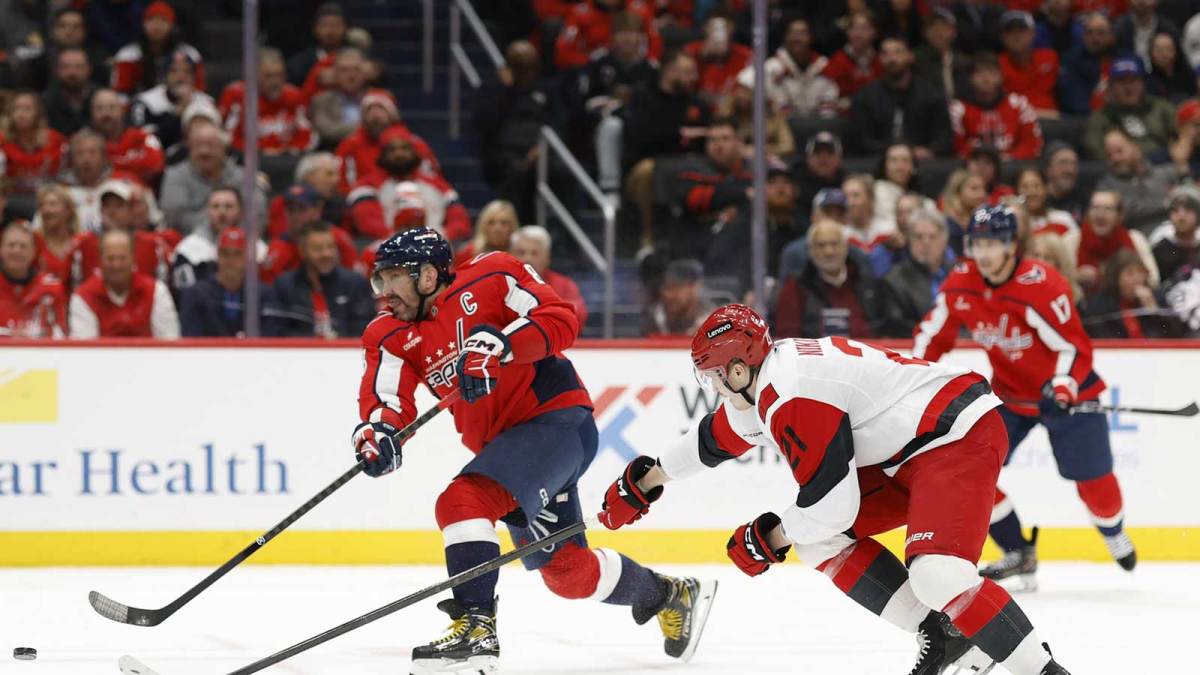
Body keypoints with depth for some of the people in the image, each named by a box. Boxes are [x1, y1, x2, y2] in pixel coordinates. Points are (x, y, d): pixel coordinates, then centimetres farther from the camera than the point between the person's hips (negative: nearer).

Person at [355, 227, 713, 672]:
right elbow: (386, 400, -8)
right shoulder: (391, 337, 5)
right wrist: (377, 434, -31)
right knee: (565, 571, 13)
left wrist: (503, 343, -31)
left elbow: (561, 321, -16)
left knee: (463, 502, -27)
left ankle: (476, 628, -29)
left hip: (558, 421, -8)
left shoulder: (490, 279, -10)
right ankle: (670, 597, 34)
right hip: (501, 444, 8)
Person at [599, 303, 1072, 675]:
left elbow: (831, 504, -21)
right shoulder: (765, 379, 9)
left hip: (962, 437, -11)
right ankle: (941, 634, 7)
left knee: (937, 573, -29)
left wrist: (770, 539, -2)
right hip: (909, 451, 11)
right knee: (819, 541, 7)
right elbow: (717, 438, 30)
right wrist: (644, 482, 41)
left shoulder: (793, 400, -22)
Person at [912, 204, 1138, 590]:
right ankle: (1018, 555, 5)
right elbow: (933, 334, 2)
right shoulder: (961, 284, -11)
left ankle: (1114, 533, 35)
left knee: (1093, 478, 1)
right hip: (1009, 392, 5)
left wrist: (1061, 390, -41)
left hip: (1065, 390, -5)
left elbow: (1074, 346, -27)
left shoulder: (1040, 285, -28)